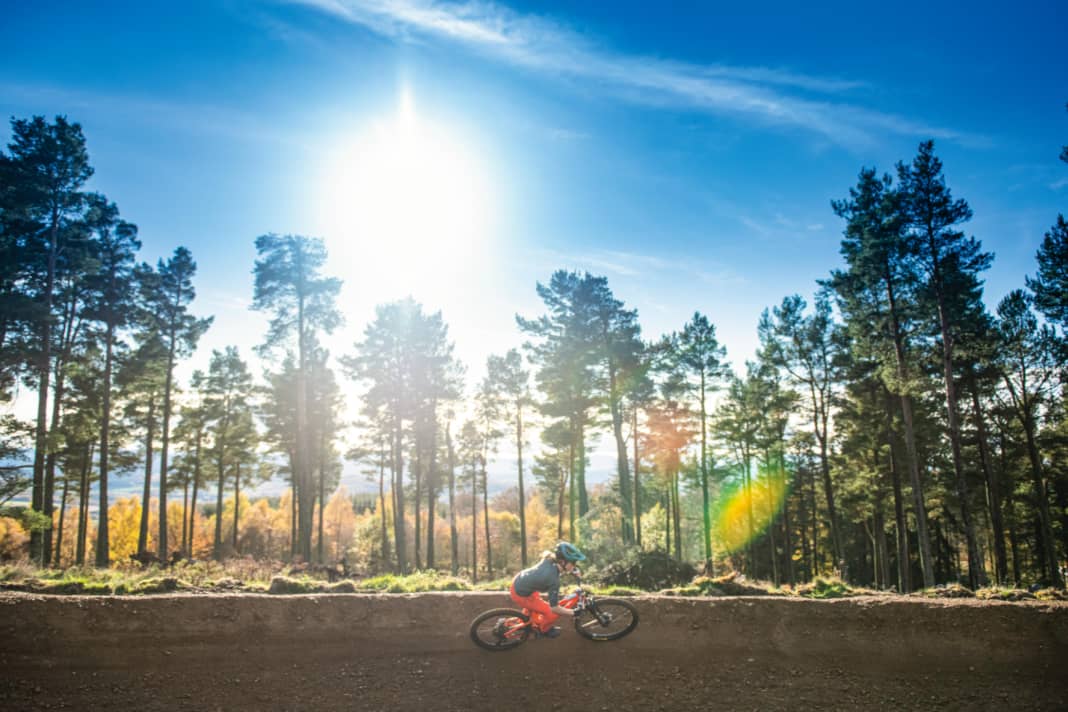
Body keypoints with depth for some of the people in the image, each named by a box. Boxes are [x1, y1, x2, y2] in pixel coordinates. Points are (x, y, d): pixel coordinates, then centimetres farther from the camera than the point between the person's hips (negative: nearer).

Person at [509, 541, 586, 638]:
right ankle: (544, 629, 25)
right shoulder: (554, 580, -31)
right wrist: (574, 612, -18)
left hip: (519, 580, 9)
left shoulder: (550, 559, -10)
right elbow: (554, 608, -27)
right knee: (553, 613, -4)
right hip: (520, 594, -9)